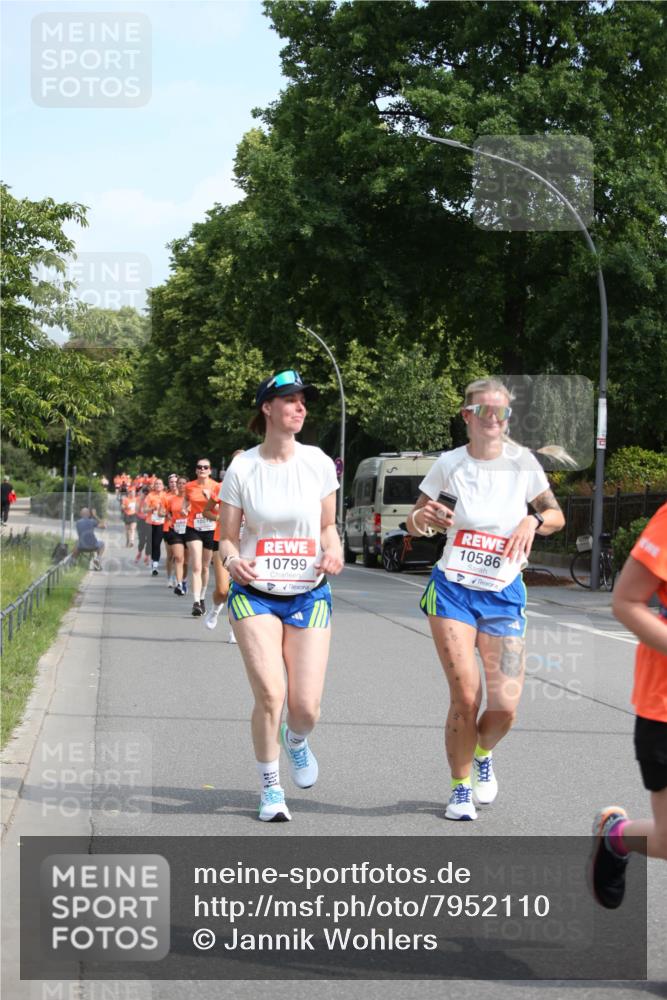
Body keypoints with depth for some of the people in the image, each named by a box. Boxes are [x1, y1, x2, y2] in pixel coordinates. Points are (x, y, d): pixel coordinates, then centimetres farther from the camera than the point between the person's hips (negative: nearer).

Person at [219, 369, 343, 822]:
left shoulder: (318, 463, 1)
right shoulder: (242, 469, -3)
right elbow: (228, 537, 2)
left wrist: (333, 550, -10)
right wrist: (233, 560, -20)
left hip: (309, 596, 2)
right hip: (254, 595, -2)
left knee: (306, 707, -4)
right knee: (270, 693, -16)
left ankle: (296, 740, 35)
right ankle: (271, 788, 6)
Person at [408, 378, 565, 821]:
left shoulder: (522, 461, -2)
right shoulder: (449, 464, -2)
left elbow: (557, 515, 9)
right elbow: (414, 522, 7)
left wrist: (533, 520, -14)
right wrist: (424, 517, -16)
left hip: (504, 595, 1)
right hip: (452, 589, -1)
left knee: (505, 707, -6)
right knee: (465, 697, -10)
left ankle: (483, 755, 30)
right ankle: (461, 787, 13)